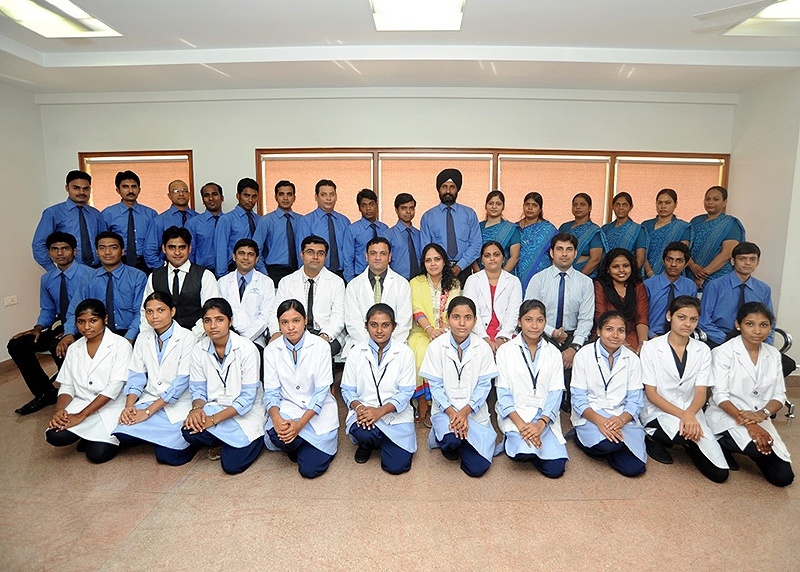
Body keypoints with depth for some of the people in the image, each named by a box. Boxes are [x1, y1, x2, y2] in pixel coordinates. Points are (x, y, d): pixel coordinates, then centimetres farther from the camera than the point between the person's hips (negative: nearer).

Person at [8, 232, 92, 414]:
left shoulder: (87, 274, -13)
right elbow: (47, 310, 17)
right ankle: (45, 392, 9)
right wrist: (38, 328, -4)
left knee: (57, 346, -33)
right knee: (17, 345, -5)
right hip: (62, 327, 7)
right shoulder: (47, 279, 8)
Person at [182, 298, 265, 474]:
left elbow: (247, 398, -17)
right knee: (189, 432, -26)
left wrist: (214, 419, -24)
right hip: (214, 407, 4)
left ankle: (255, 439, 16)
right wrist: (197, 408, -21)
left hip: (244, 413, -4)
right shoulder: (199, 350, -3)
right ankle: (222, 442, 8)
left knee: (232, 465, -16)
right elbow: (198, 389, 2)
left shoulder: (246, 349, -18)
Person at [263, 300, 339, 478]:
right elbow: (271, 392, -3)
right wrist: (276, 418, -24)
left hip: (318, 412, -2)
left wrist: (300, 423, -24)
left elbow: (321, 391, -12)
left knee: (310, 470, -13)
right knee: (276, 435, -32)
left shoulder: (320, 346, -10)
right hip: (287, 408, 2)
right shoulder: (271, 350, -1)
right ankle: (298, 447, 4)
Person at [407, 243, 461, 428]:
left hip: (446, 333, 1)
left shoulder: (453, 284, 13)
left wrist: (443, 329, -22)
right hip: (422, 332, -1)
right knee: (422, 353, -33)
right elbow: (417, 310, -4)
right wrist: (430, 329, -23)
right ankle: (423, 405, -21)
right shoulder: (416, 283, 9)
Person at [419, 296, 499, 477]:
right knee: (452, 440, -32)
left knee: (477, 468, -8)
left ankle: (457, 441, 24)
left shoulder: (483, 348, -6)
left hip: (474, 412, 1)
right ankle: (447, 442, 7)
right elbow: (435, 386, -7)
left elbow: (484, 386, -6)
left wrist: (464, 412, -19)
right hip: (445, 410, -1)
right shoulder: (436, 346, -8)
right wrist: (451, 413, -19)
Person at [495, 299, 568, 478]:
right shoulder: (505, 350, 0)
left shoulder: (553, 353, 6)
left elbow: (555, 393, -1)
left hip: (545, 416, 2)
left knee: (555, 469, -15)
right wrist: (521, 424, -18)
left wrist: (541, 424, -17)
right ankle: (512, 440, 5)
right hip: (515, 414, -2)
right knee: (523, 453, -29)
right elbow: (503, 392, -5)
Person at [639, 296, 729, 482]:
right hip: (659, 412, -4)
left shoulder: (702, 350, 3)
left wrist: (690, 414, -25)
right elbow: (651, 393, -9)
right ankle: (654, 437, -5)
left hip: (691, 413, 4)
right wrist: (682, 415, -22)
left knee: (720, 473, -10)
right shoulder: (651, 348, -7)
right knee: (691, 433, -35)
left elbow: (701, 393, -4)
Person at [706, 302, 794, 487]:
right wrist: (748, 424, -25)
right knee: (760, 447, -32)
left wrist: (762, 414, -16)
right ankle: (724, 445, -1)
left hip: (760, 421, 6)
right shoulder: (723, 352, -10)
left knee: (783, 477, -2)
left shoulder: (773, 355, 7)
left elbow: (779, 395, 4)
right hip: (727, 418, -6)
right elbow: (720, 396, -15)